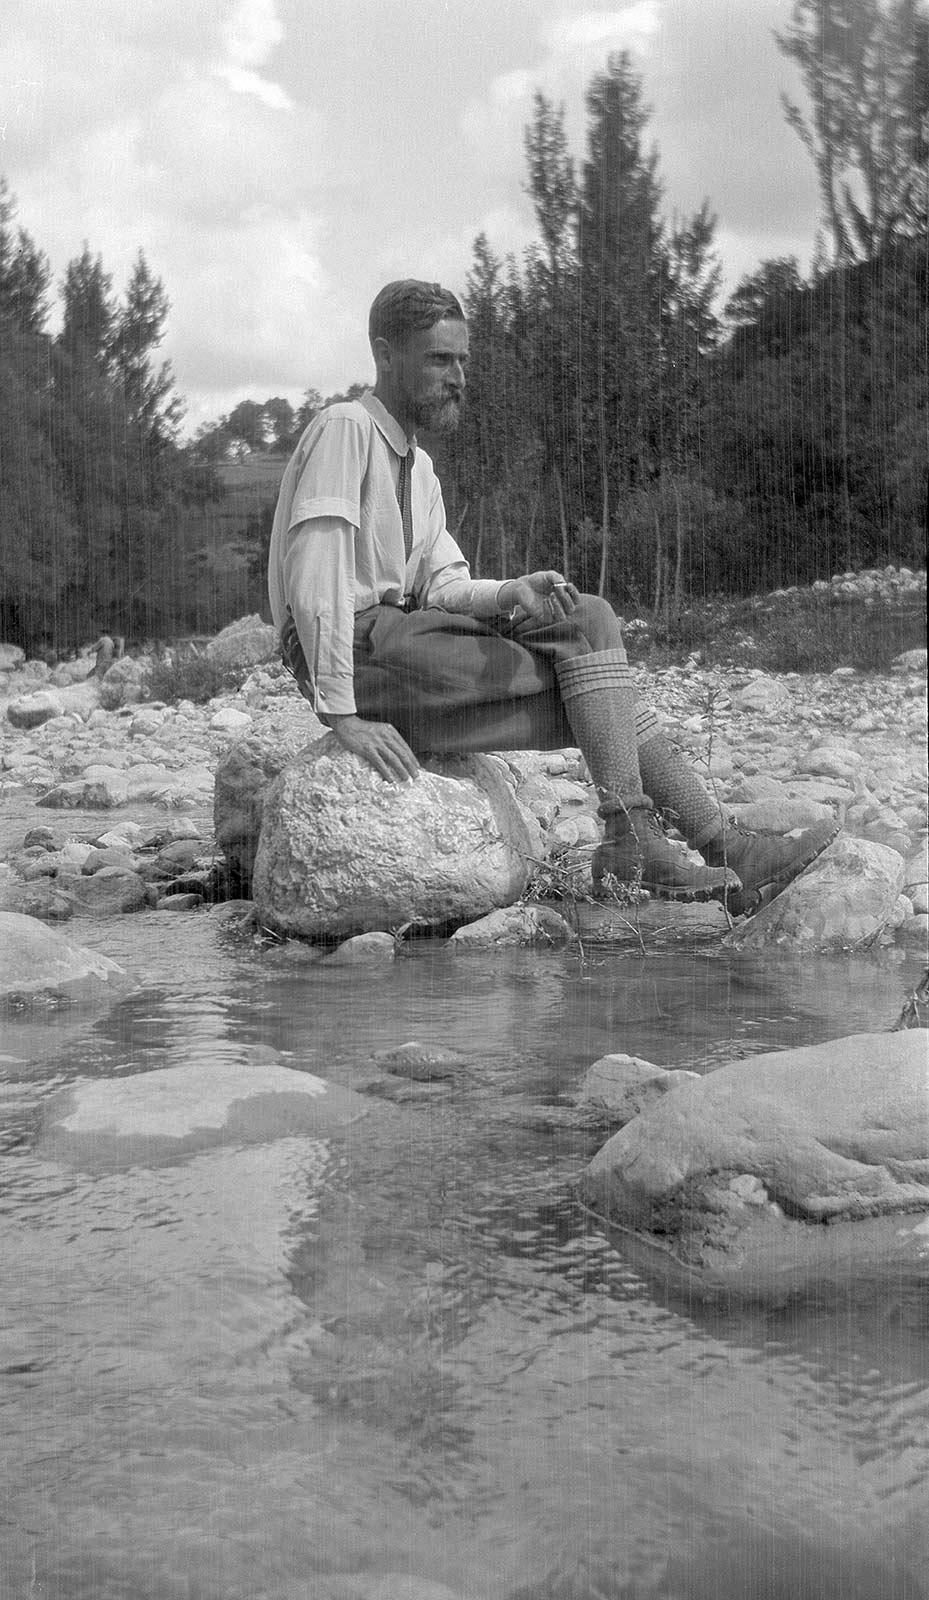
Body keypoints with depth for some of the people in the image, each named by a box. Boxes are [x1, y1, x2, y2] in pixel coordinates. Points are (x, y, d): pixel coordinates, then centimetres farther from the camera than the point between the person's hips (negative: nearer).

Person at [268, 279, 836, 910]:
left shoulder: (417, 464, 21)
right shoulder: (344, 430, -9)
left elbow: (444, 585, 11)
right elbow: (312, 574, -19)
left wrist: (513, 594, -12)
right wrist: (341, 714, -24)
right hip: (357, 649, -8)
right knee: (585, 629, -16)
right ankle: (633, 843, -19)